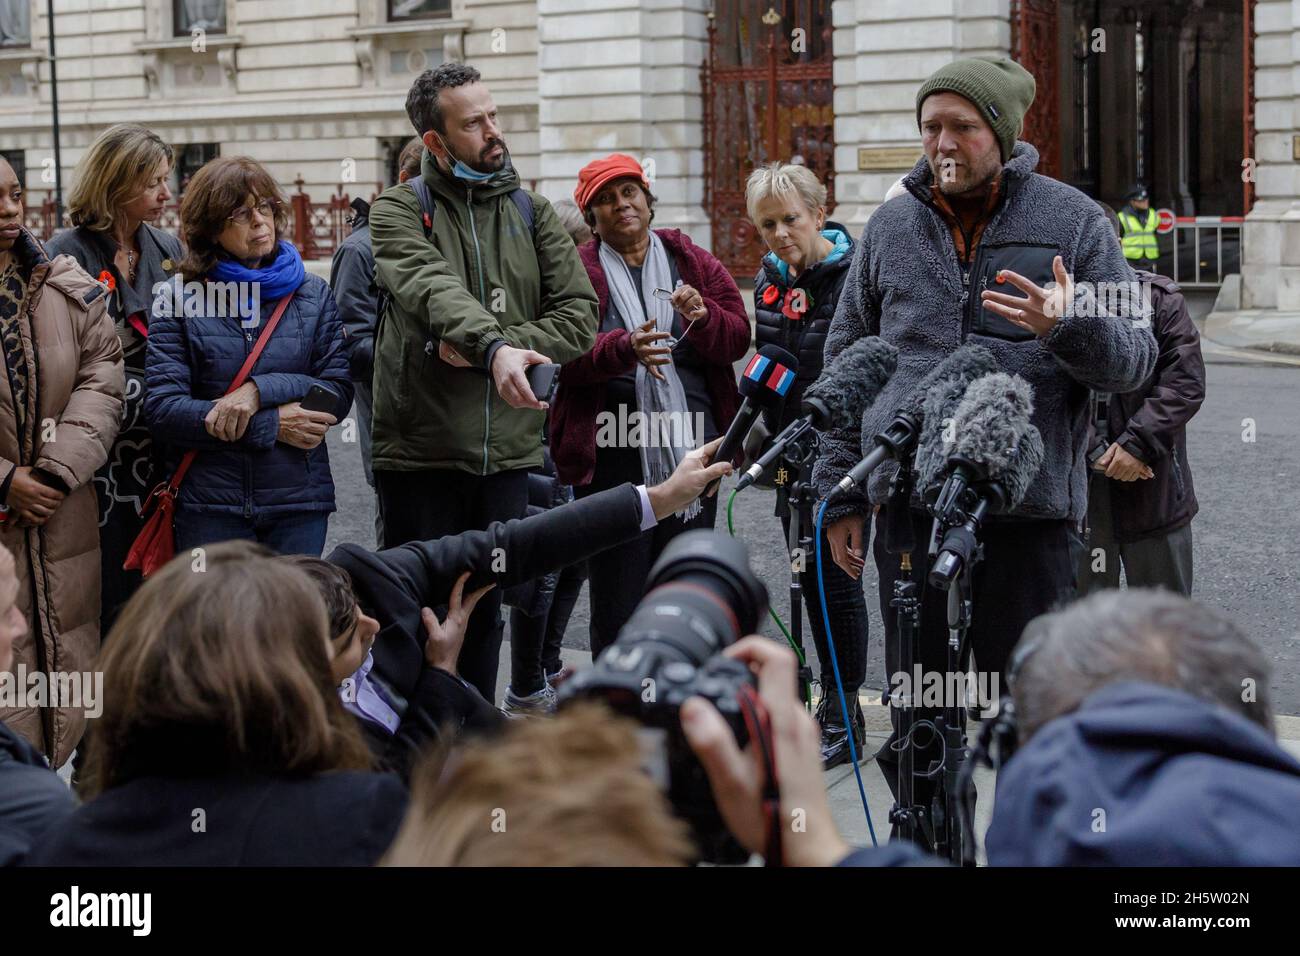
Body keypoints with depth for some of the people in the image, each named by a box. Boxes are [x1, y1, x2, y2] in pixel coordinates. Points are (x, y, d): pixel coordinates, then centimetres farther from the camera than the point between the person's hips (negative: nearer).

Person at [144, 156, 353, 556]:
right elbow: (161, 407, -7)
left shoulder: (313, 294, 9)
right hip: (208, 504, -2)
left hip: (298, 501, 2)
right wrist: (270, 425, -11)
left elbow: (339, 391, 1)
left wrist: (260, 391, -15)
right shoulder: (179, 299, 2)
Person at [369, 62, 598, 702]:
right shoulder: (399, 211, -2)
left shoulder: (531, 213, 10)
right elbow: (434, 290, -22)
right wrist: (495, 347, -42)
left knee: (486, 613, 14)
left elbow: (579, 317, 1)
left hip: (507, 452, 4)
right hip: (421, 450, -4)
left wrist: (480, 354, -12)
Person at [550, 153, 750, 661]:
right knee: (618, 603, -1)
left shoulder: (692, 262, 13)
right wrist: (626, 348, -27)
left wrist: (703, 317, -16)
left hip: (692, 448, 3)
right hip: (613, 453, -3)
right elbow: (567, 353, -9)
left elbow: (738, 337, 6)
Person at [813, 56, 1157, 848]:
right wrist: (840, 494, 11)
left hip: (1031, 512, -2)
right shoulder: (891, 228, 9)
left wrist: (1068, 327, -21)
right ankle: (922, 841, 22)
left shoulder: (1074, 222, 2)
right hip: (908, 506, 2)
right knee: (916, 714, 9)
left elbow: (1135, 360, 0)